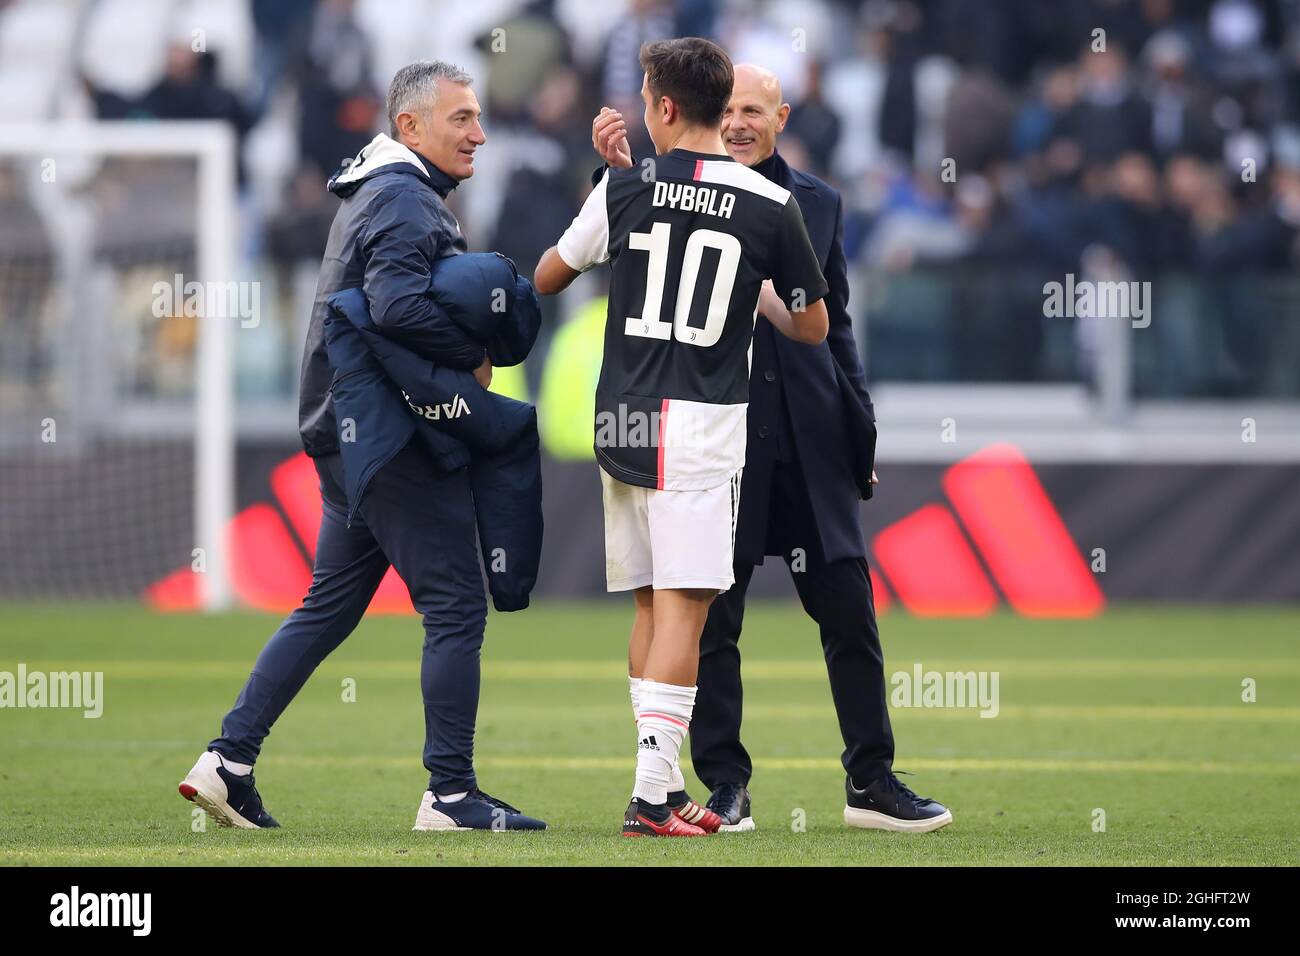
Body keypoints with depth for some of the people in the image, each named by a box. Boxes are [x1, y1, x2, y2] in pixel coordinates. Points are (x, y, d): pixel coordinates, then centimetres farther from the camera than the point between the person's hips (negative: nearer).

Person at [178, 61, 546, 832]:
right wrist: (476, 356, -15)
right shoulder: (406, 199, -14)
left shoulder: (379, 193, 20)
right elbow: (397, 304, -29)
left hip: (351, 438, 10)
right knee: (456, 607, -5)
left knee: (330, 606, 14)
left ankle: (229, 762, 12)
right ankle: (451, 794, -3)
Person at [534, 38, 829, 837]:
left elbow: (547, 278, 16)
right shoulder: (771, 207, -4)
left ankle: (666, 789, 16)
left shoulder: (624, 188, 1)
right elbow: (813, 328, 6)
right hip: (702, 423, -3)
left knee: (650, 605, 12)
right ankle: (653, 795, -15)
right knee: (683, 607, -7)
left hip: (623, 420, 4)